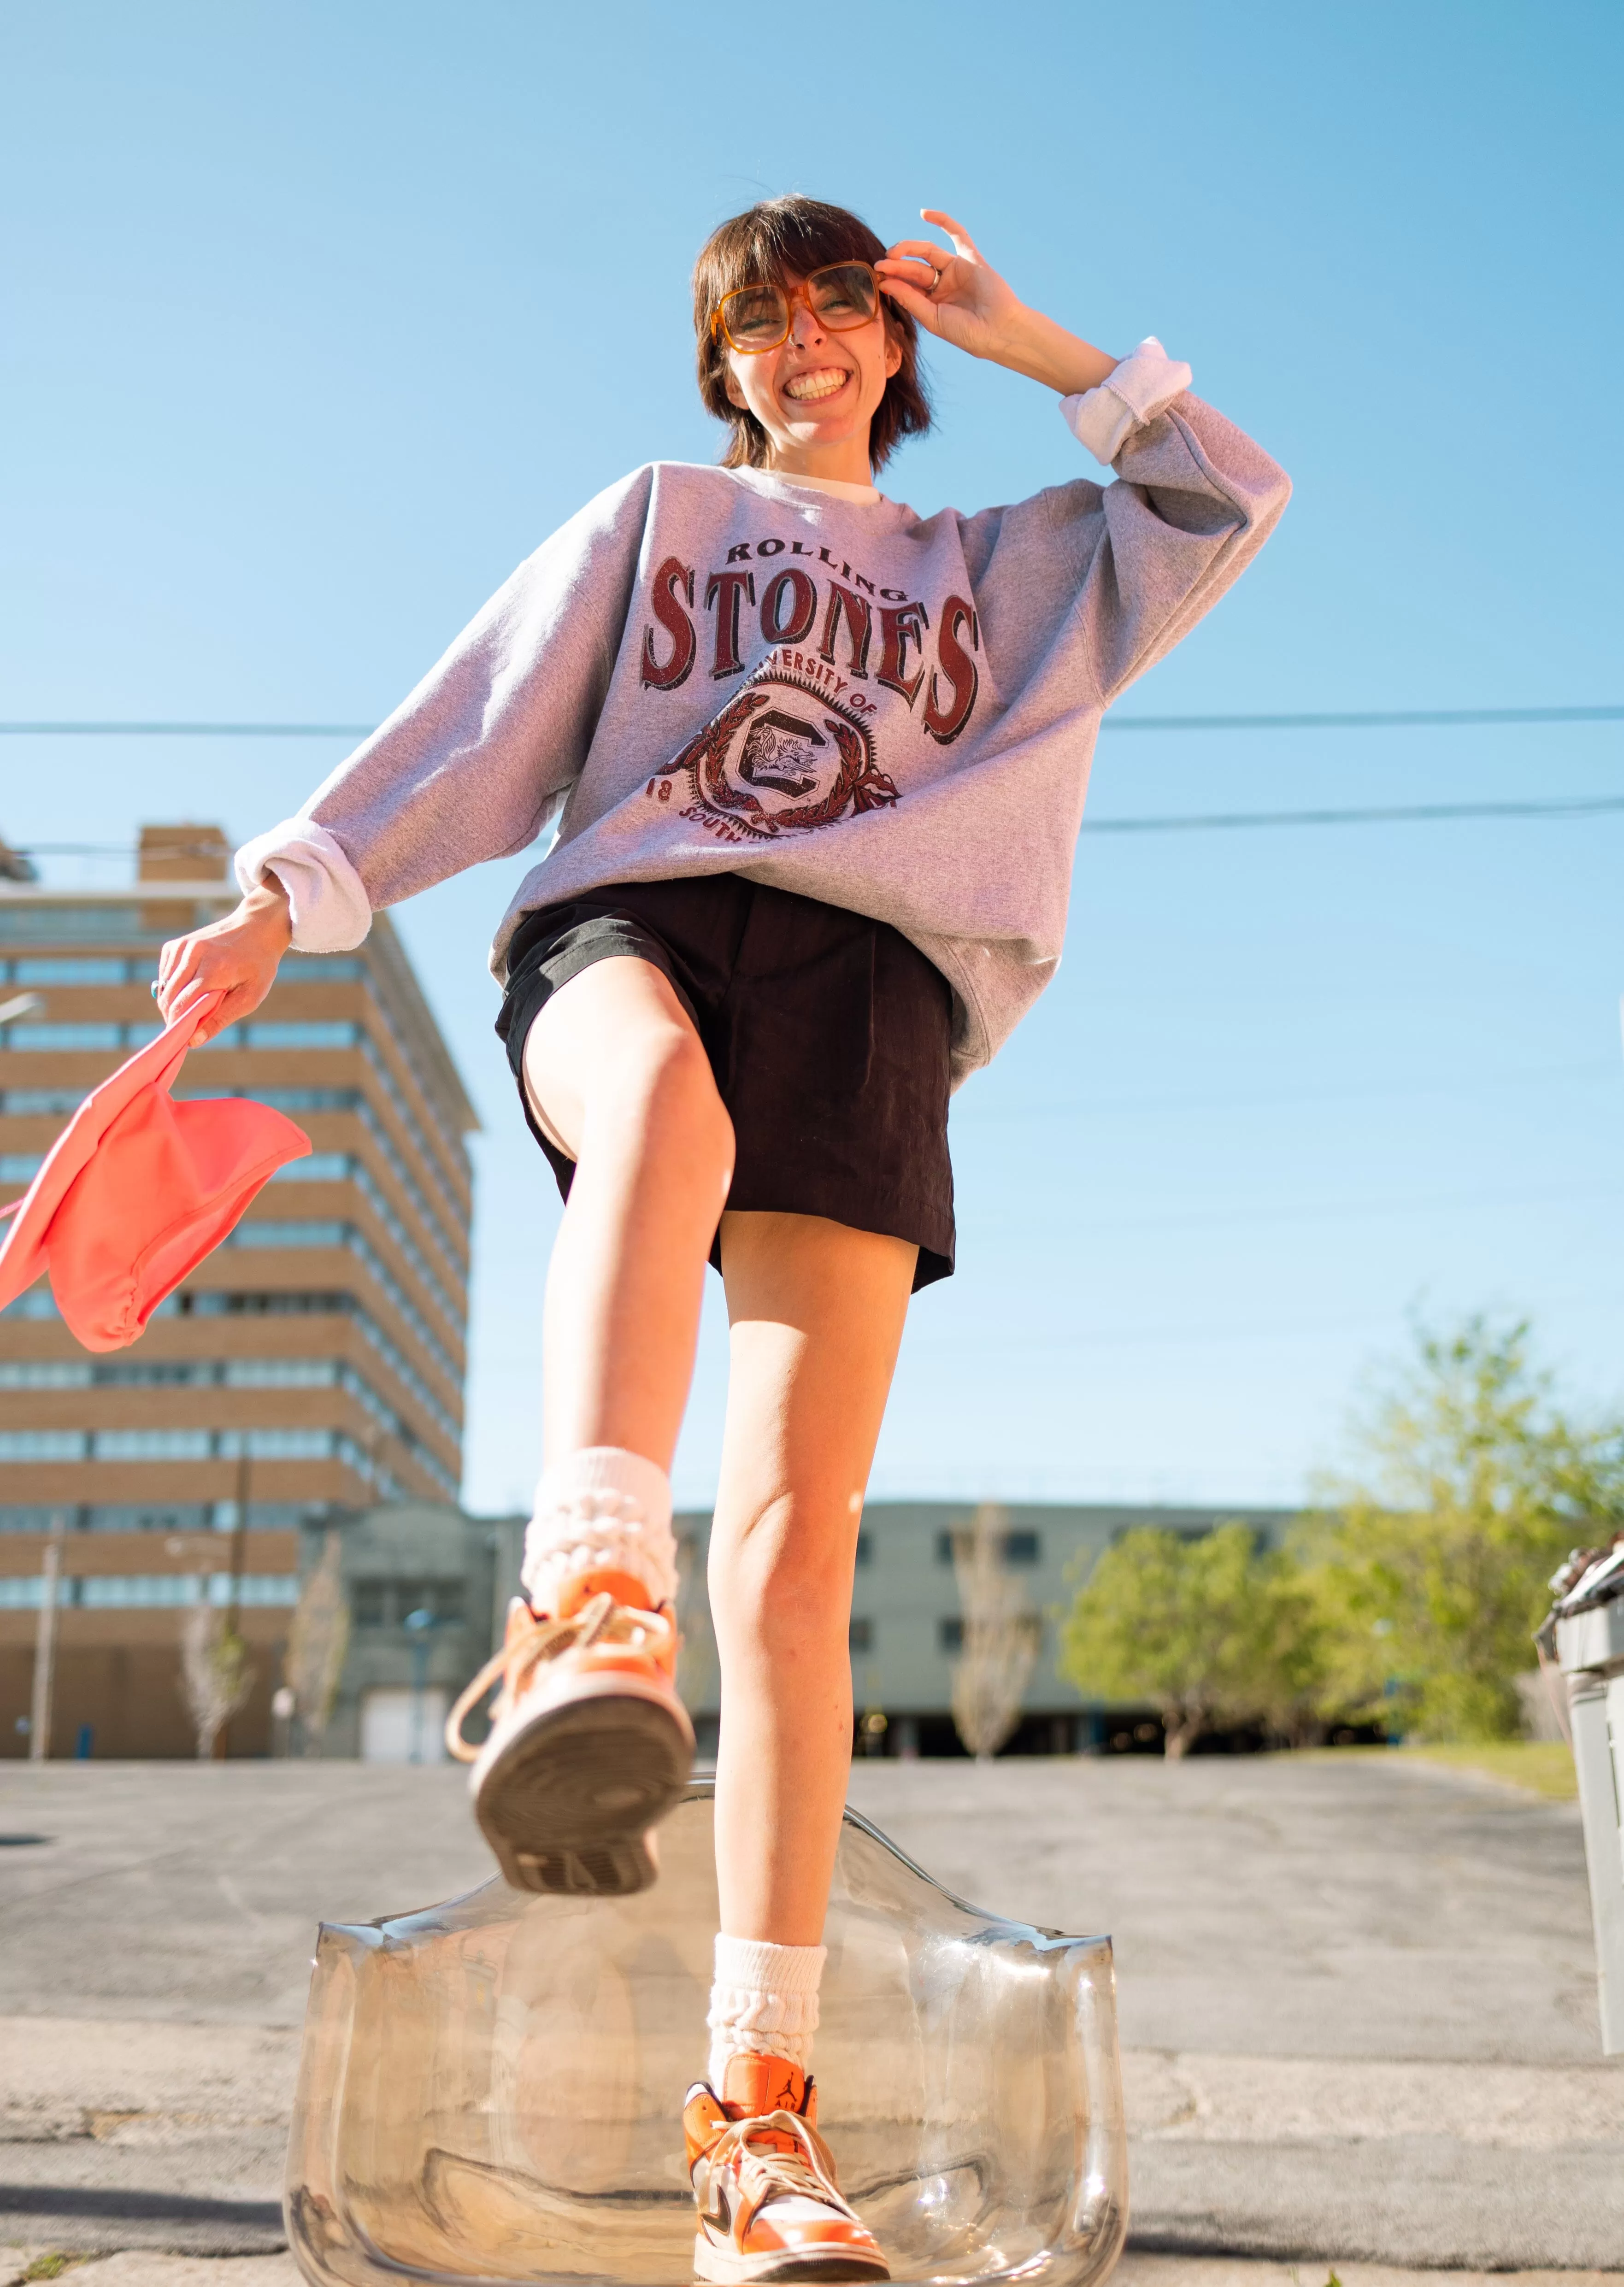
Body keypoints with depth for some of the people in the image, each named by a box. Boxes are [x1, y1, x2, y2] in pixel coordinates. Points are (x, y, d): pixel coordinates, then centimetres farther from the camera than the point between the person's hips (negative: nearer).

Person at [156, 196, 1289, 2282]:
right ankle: (591, 1628, -63)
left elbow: (1233, 502, 27)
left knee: (801, 1537, -15)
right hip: (624, 926, 0)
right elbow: (483, 719, 20)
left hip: (864, 985, 1)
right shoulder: (651, 519, 29)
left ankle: (755, 2107, -17)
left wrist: (1035, 344, 29)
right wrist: (294, 895, 9)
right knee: (665, 1101, -43)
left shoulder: (1004, 569, 33)